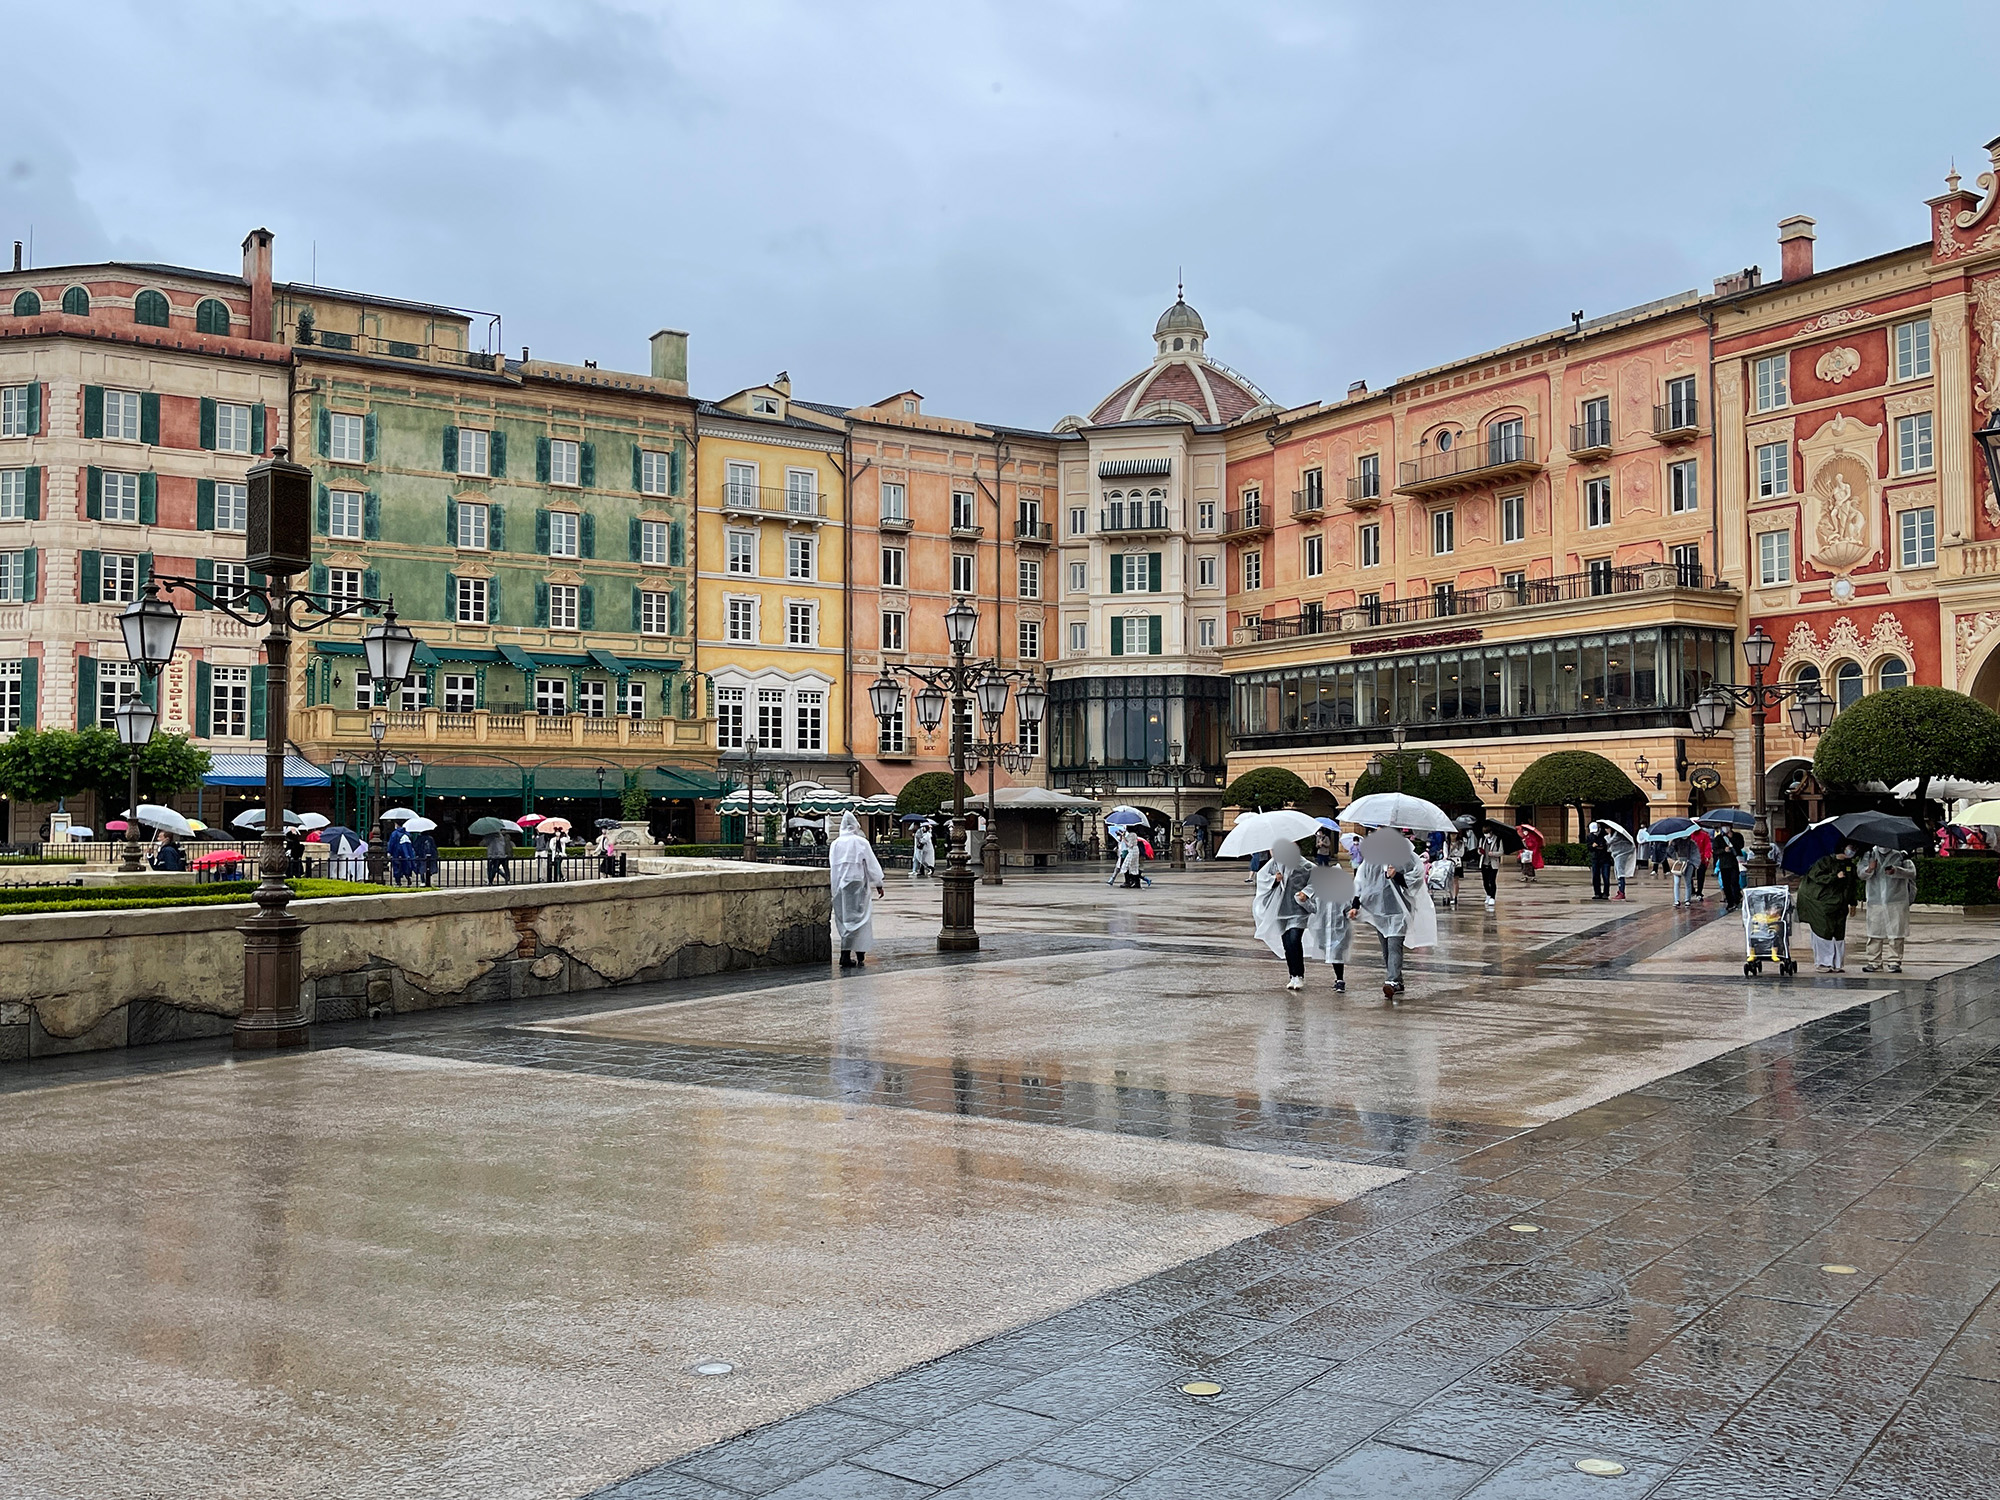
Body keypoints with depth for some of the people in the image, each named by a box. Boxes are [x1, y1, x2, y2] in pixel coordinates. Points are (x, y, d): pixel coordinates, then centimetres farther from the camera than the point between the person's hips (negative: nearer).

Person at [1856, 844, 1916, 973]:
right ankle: (1874, 963, 7)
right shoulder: (1869, 855, 10)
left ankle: (1894, 962, 5)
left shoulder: (1900, 855, 4)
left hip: (1896, 902, -2)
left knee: (1895, 934, -2)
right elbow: (1860, 873, 1)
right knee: (1874, 933, 2)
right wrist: (1869, 870, -22)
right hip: (1875, 902, 2)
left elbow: (1911, 872, -9)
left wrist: (1895, 871, -27)